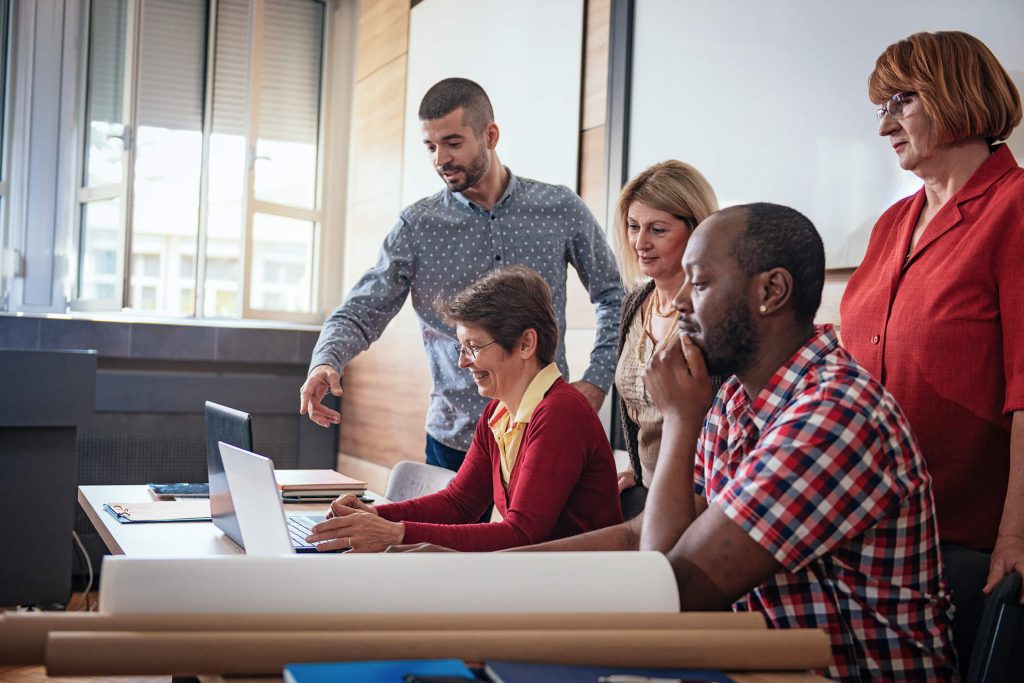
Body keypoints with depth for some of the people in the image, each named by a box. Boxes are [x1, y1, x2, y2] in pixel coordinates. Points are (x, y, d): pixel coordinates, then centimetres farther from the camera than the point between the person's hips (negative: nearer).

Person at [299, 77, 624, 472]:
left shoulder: (560, 210, -1)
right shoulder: (418, 227, -1)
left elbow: (613, 297, 8)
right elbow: (360, 313, -4)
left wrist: (597, 381, -3)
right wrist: (326, 363, -25)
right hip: (454, 441, 0)